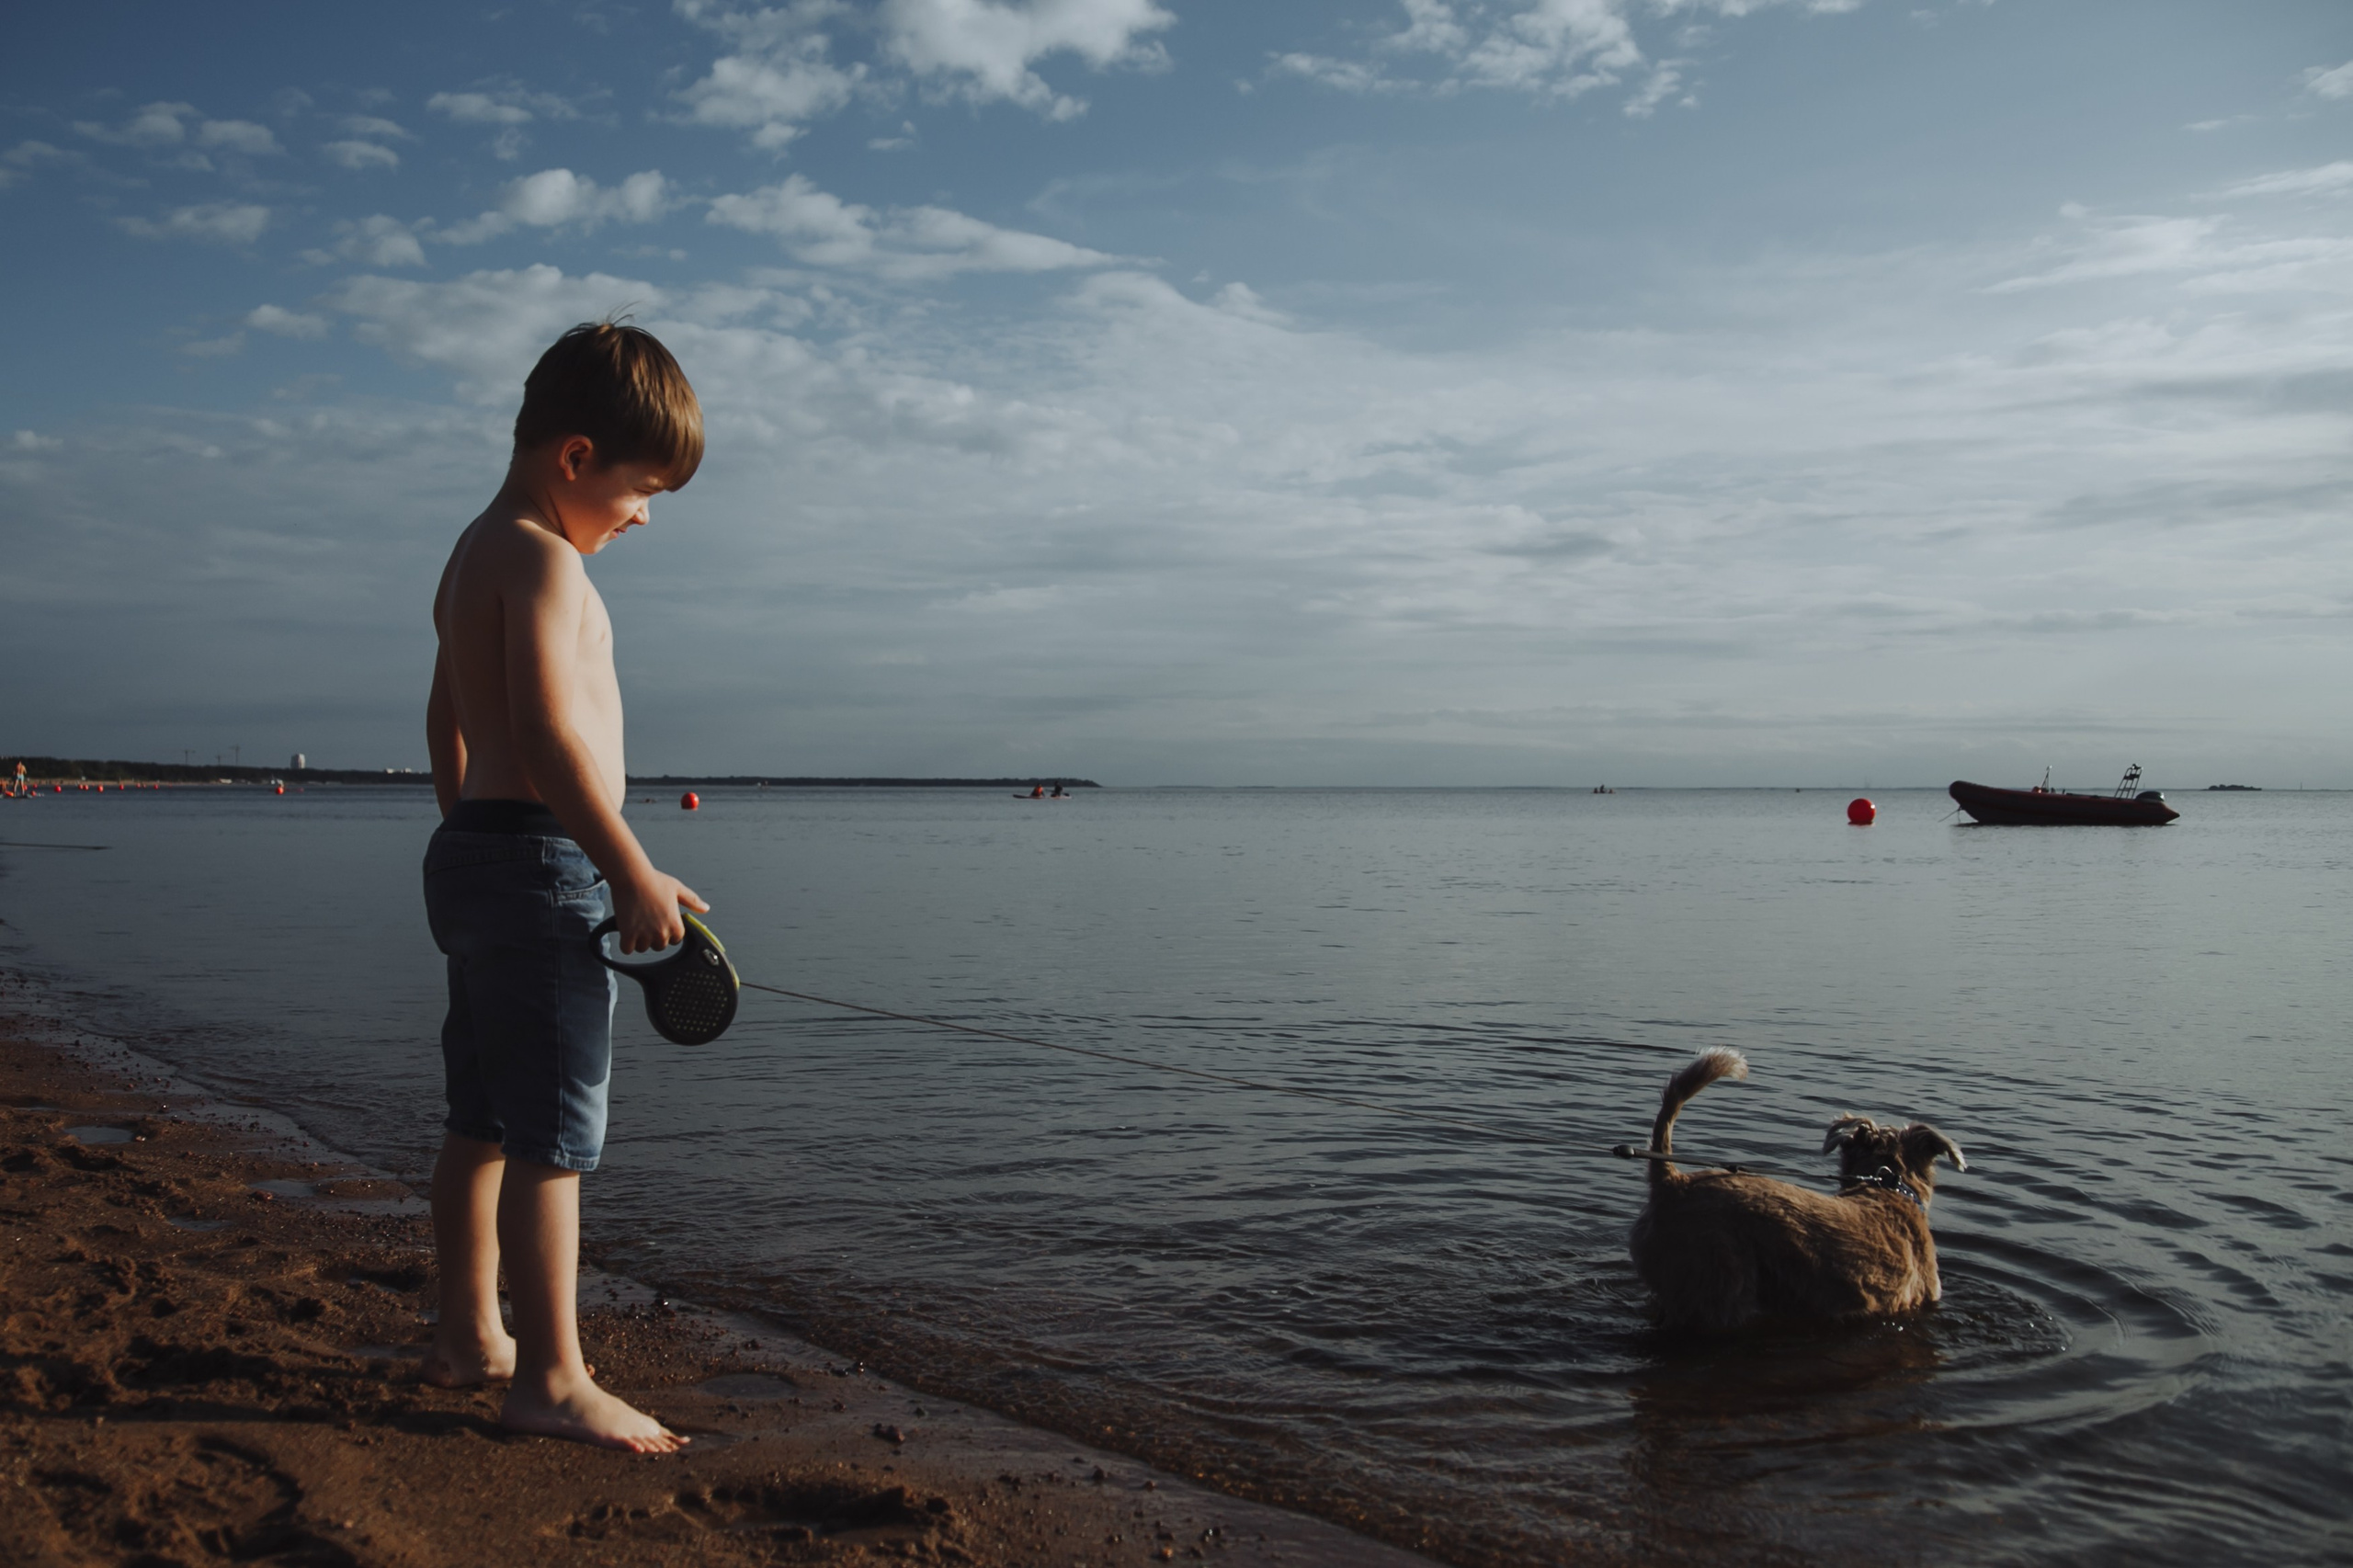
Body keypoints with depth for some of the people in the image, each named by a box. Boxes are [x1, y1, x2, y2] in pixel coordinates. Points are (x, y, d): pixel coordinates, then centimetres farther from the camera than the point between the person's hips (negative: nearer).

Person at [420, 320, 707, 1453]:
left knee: (484, 1121, 16)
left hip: (474, 851, 10)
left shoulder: (473, 556, 19)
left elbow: (448, 722, 25)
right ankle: (552, 1379, -2)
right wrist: (633, 872, -22)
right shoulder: (543, 556, -14)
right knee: (554, 1132, -7)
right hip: (540, 858, -10)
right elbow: (547, 732, -24)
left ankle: (470, 1336, 27)